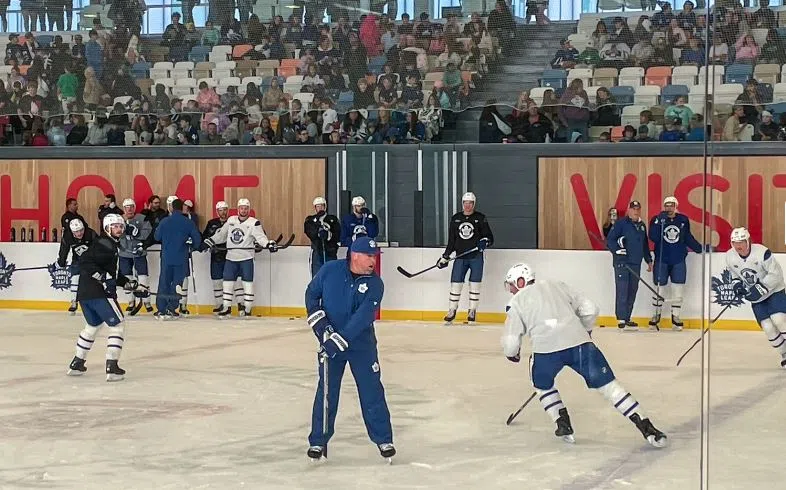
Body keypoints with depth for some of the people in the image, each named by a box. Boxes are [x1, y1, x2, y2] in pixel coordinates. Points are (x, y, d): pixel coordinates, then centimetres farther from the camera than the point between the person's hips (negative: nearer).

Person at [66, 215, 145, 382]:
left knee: (93, 325, 26)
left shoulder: (111, 244, 20)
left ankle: (77, 363, 31)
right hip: (98, 293, -10)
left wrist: (127, 283, 22)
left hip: (85, 293, 11)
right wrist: (103, 277, -26)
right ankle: (112, 366, -9)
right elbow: (85, 262, -23)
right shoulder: (103, 244, -11)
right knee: (117, 324, -4)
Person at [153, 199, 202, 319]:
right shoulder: (188, 223, -6)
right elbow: (197, 239, -3)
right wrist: (193, 245, 19)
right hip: (181, 258, -1)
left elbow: (157, 237, 5)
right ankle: (171, 309, 5)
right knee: (177, 283, 7)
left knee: (164, 283, 8)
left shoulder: (164, 221, -4)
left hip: (166, 257, 1)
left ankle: (161, 310, 5)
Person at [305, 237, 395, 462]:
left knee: (372, 390, 2)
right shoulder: (330, 270, -10)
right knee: (326, 391, 3)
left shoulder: (374, 284, -14)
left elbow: (363, 317, -23)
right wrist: (320, 323, -9)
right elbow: (311, 294, 3)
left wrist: (339, 339, -29)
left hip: (362, 344, 0)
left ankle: (383, 439, 15)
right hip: (329, 341, 0)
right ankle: (318, 440, 14)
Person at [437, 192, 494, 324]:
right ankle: (452, 311, 9)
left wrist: (484, 242, -19)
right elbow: (451, 240, 14)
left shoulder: (480, 218, 1)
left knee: (474, 284, -1)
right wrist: (445, 256, 10)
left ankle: (472, 312, 7)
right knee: (455, 284, 0)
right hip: (460, 257, 2)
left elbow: (490, 237, 2)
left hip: (476, 257, -2)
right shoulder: (455, 219, 9)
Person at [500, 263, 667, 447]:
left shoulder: (517, 302, 17)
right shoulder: (557, 285, 26)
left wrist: (512, 354, 33)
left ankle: (563, 425, 18)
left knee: (543, 385, 28)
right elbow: (590, 309, 22)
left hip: (546, 349, -2)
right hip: (579, 342, 2)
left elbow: (510, 341, 11)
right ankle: (645, 426, -1)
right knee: (608, 384, 6)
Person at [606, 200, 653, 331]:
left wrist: (649, 260, 24)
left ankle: (627, 319, 14)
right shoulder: (621, 223, -4)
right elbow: (609, 240, -8)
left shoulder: (642, 226, 17)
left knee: (632, 291, 7)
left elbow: (645, 245, 26)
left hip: (636, 263, 7)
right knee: (622, 291, -10)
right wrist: (617, 250, -21)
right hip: (622, 262, -7)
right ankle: (621, 320, -9)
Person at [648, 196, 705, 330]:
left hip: (678, 260, 1)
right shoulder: (656, 220, -3)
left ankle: (675, 317, 10)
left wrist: (700, 248, 6)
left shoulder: (683, 220, 3)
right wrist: (660, 222, -24)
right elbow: (653, 237, -16)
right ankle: (656, 315, 17)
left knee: (677, 289, 1)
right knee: (659, 289, 3)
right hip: (661, 260, -1)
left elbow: (688, 238, 13)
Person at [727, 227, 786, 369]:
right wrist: (737, 284, -6)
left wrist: (760, 288, -25)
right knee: (768, 328, -7)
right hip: (756, 298, 4)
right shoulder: (730, 257, -9)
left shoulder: (762, 252, -25)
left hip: (773, 290, -4)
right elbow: (732, 272, 12)